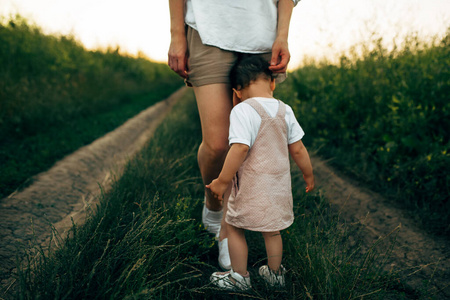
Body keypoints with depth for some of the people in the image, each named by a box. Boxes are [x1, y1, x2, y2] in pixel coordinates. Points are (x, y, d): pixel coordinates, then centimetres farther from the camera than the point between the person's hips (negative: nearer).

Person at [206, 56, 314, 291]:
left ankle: (239, 277, 25)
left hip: (252, 186, -6)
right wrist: (308, 174, 21)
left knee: (233, 227, 14)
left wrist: (222, 181, -18)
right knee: (272, 230, 21)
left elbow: (240, 148, -26)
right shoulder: (285, 110, 3)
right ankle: (275, 273, 37)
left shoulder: (243, 111, -16)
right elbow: (297, 149, 7)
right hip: (279, 185, 6)